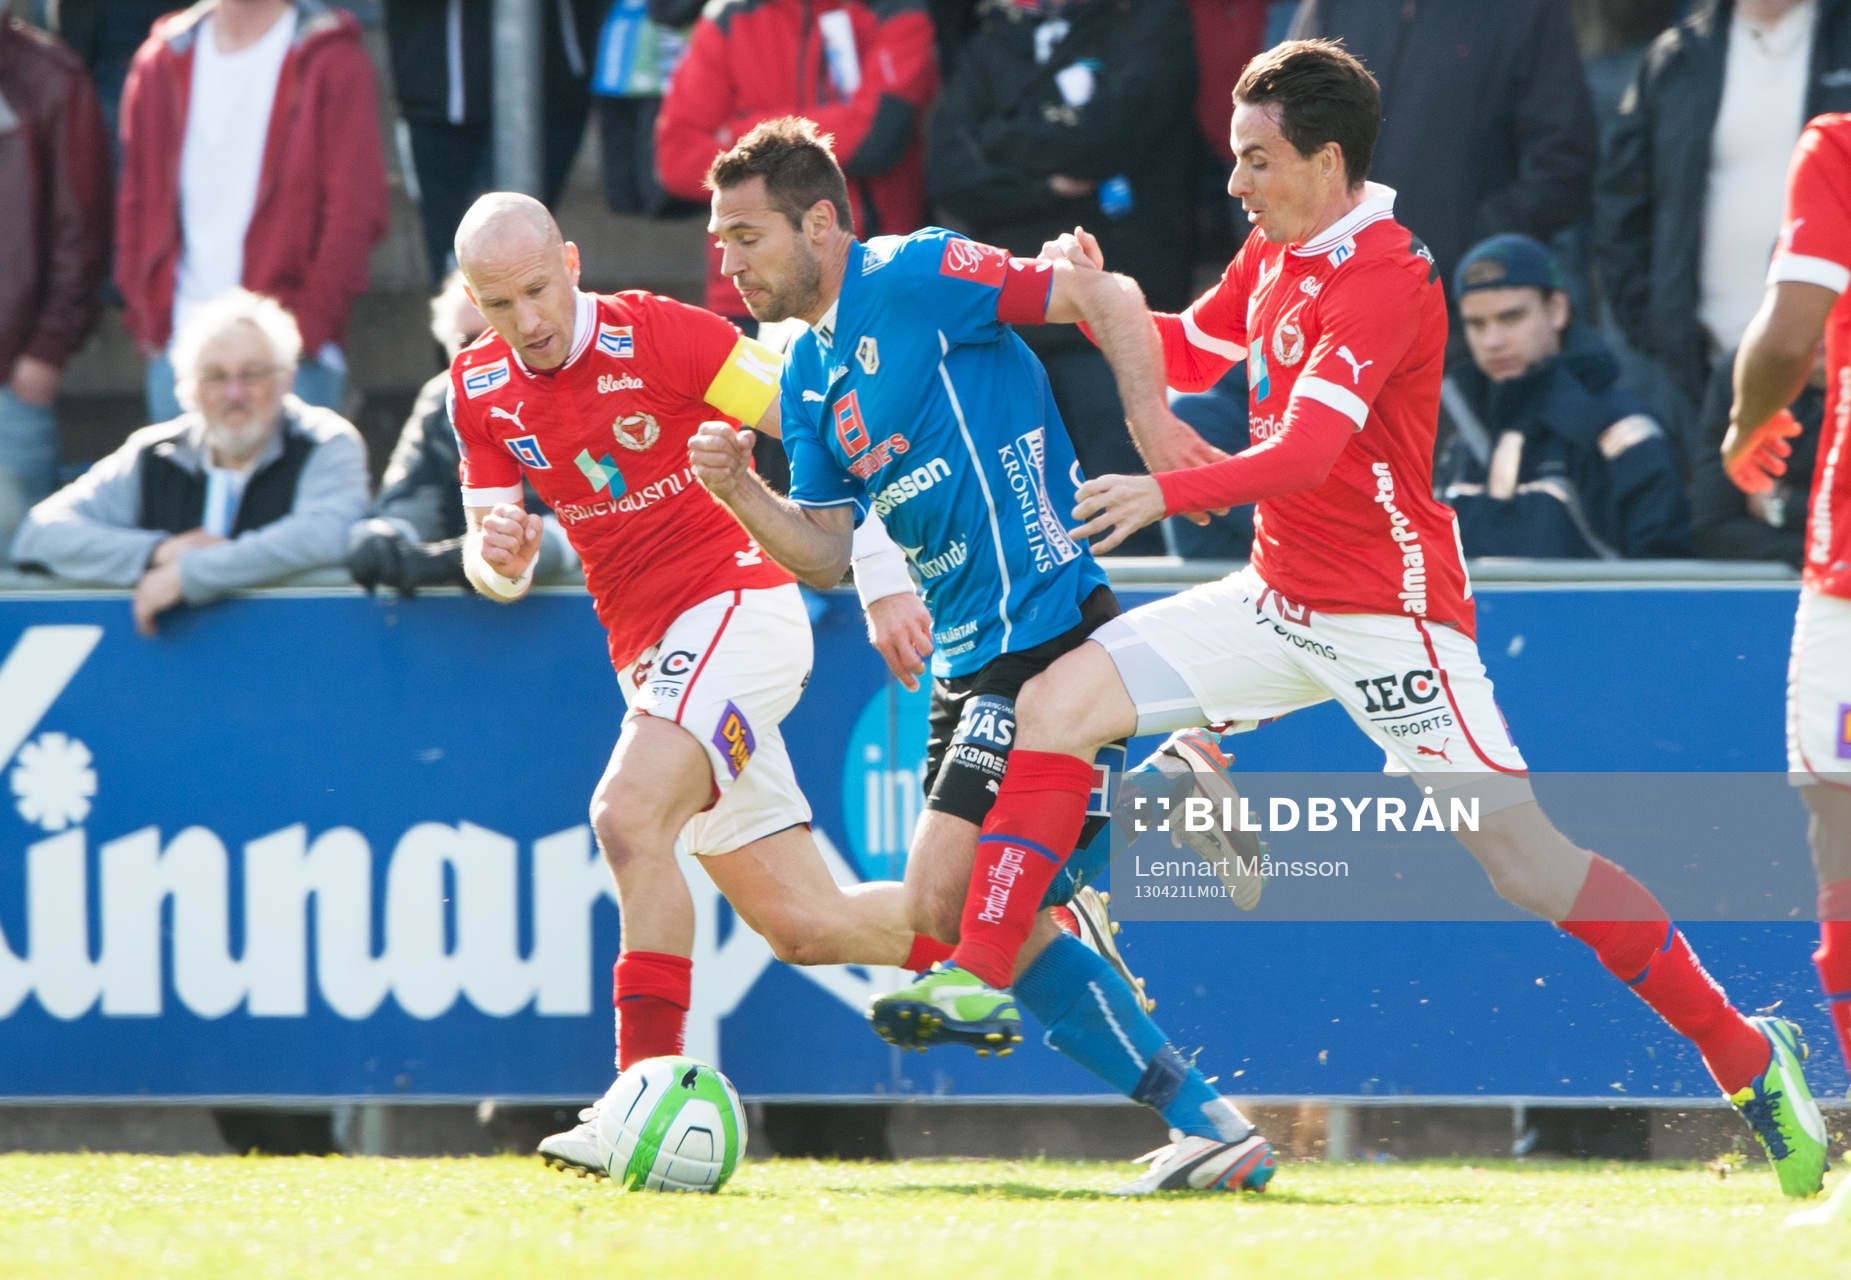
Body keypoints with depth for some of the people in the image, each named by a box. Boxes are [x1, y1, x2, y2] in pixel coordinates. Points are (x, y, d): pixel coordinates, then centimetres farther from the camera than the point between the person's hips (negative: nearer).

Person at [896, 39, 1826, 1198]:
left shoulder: (1386, 279, -21)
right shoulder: (1273, 254, 6)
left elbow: (1306, 450, -32)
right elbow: (1188, 354, 23)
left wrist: (1169, 492, -45)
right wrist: (1103, 299, 3)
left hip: (1389, 612, -8)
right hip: (1281, 602, 8)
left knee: (1526, 860, -12)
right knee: (1058, 702, -3)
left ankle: (1747, 1056, -2)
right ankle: (980, 972, 0)